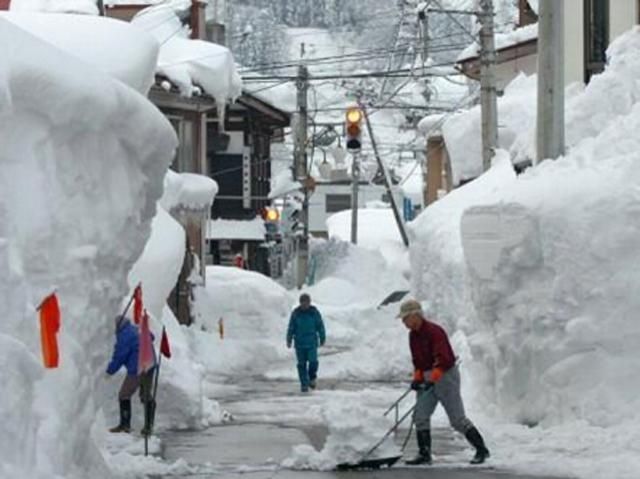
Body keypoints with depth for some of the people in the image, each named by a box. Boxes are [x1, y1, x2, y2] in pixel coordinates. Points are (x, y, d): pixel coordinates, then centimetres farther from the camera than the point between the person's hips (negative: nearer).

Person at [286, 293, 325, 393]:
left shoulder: (314, 312, -2)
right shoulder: (296, 313, -2)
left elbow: (320, 326, 5)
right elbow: (291, 327, 2)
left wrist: (322, 339, 8)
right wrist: (289, 340, -2)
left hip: (312, 343, -1)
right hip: (299, 343, 1)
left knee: (313, 361, -13)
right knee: (302, 364, 1)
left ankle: (312, 378, 14)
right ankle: (304, 384, 10)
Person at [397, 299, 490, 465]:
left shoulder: (434, 331, -20)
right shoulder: (413, 335, 8)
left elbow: (443, 359, -28)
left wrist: (433, 378, -36)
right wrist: (417, 378, 6)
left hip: (446, 375, -8)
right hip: (428, 380, 8)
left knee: (457, 419, -5)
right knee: (420, 416, -3)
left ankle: (481, 450, 6)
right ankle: (424, 454, 1)